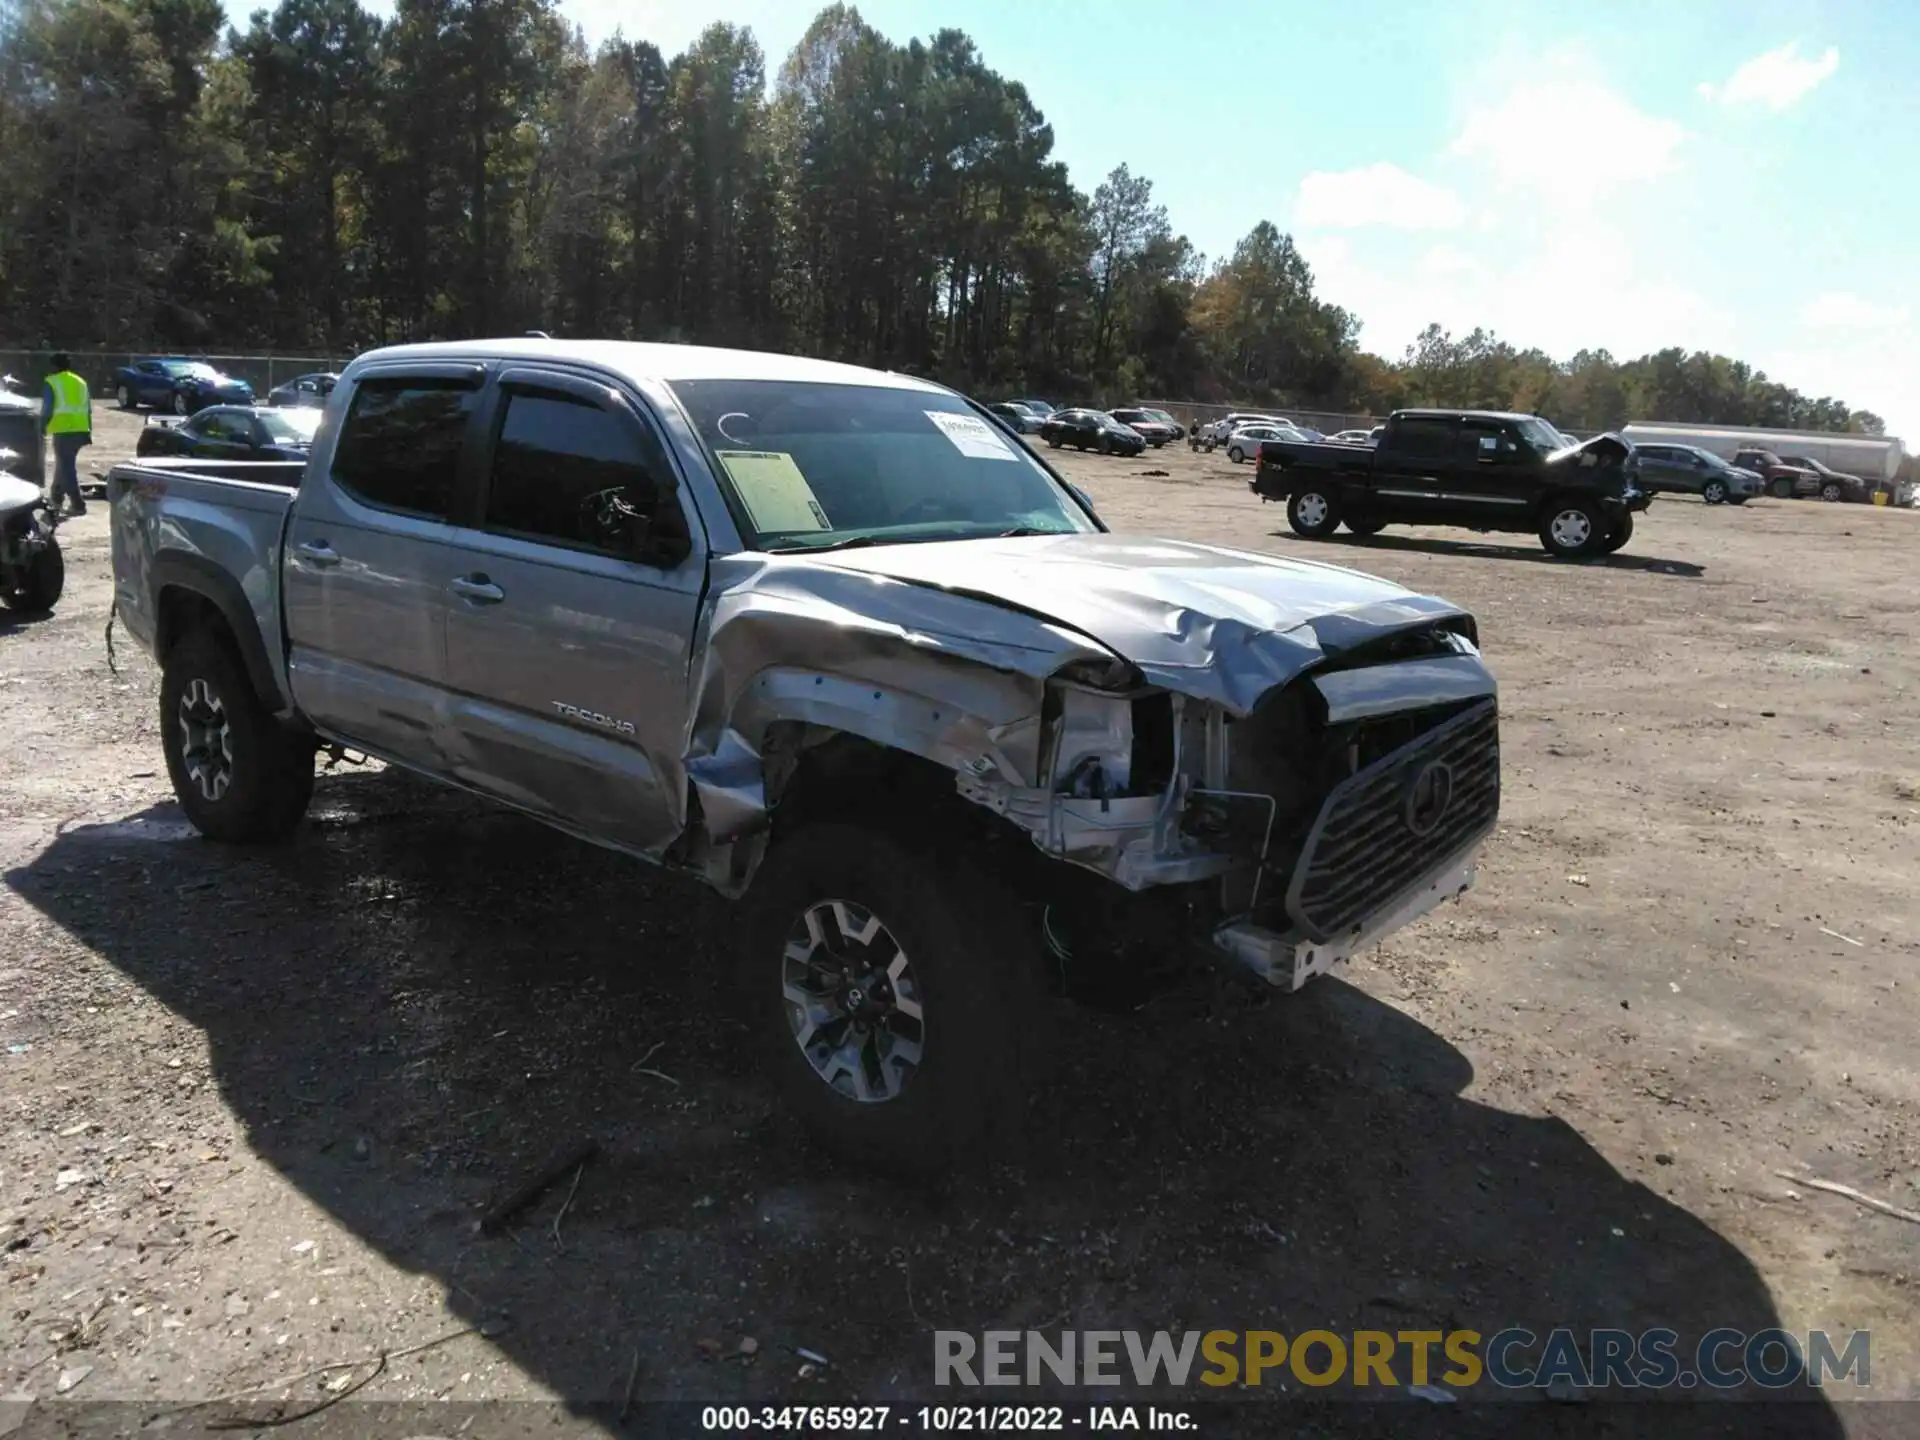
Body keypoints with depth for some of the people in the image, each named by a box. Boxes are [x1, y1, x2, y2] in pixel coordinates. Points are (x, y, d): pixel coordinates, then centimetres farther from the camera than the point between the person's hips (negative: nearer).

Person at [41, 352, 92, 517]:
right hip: (81, 430, 7)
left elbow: (47, 409, -6)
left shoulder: (51, 383, -2)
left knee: (67, 467, -5)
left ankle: (78, 505, -12)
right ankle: (56, 497, 32)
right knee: (64, 463, 22)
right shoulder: (80, 382, 16)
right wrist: (88, 432, 19)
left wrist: (41, 428, 3)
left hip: (63, 430, -7)